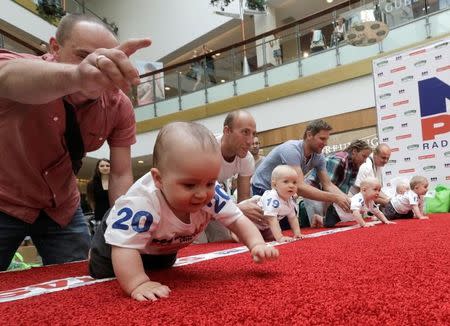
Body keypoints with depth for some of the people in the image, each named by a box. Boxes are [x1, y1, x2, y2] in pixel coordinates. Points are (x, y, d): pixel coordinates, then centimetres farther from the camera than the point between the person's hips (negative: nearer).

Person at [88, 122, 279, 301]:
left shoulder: (212, 195, -35)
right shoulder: (141, 203, -50)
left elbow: (238, 221, -26)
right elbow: (124, 247, -50)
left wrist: (257, 244, -42)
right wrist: (138, 284, -60)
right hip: (122, 234, -5)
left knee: (162, 268, 34)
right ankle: (93, 254, 41)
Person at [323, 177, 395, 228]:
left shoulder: (371, 203, 0)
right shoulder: (359, 199, -32)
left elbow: (378, 212, 13)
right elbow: (355, 213, -43)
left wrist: (386, 221, 2)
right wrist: (364, 224, -46)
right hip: (334, 210, -10)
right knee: (328, 225, -28)